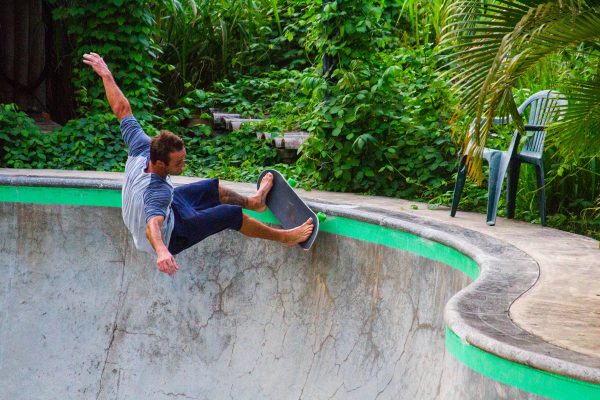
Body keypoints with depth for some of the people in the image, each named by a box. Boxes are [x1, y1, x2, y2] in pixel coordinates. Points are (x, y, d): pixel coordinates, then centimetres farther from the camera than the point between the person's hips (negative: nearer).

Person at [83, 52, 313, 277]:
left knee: (212, 188, 20)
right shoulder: (157, 192, -46)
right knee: (232, 213, -7)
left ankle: (253, 202, 48)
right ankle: (283, 237, 14)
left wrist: (106, 75, -8)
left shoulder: (141, 148, -27)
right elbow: (152, 227, -63)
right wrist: (161, 251, -82)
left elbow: (122, 109, -17)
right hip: (170, 236, -8)